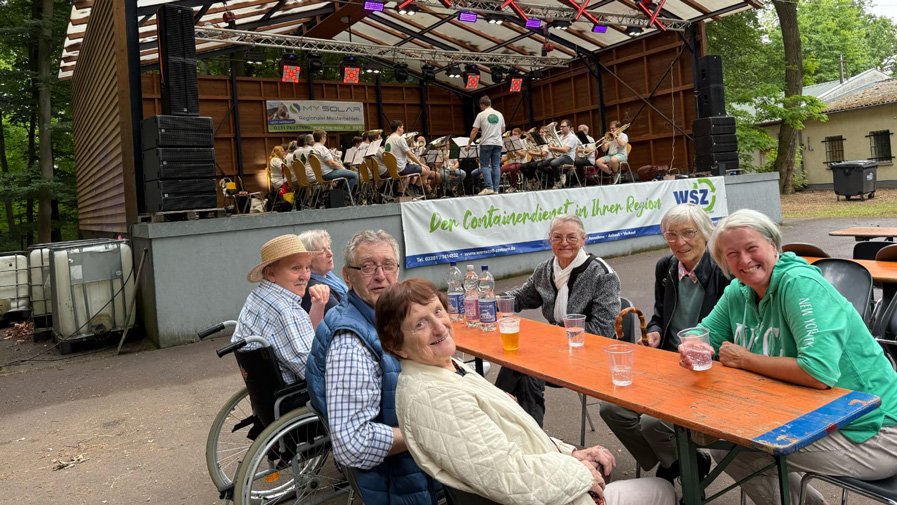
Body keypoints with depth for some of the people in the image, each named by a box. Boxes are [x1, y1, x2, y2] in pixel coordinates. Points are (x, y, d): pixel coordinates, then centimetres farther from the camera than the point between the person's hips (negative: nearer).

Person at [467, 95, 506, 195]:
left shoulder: (481, 115, -3)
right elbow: (503, 130, 17)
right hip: (498, 143, 4)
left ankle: (489, 187, -9)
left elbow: (474, 131, -5)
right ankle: (496, 189, 4)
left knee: (484, 165, 1)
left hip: (486, 143, -4)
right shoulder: (499, 114, 9)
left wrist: (469, 144, 2)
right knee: (496, 166, 5)